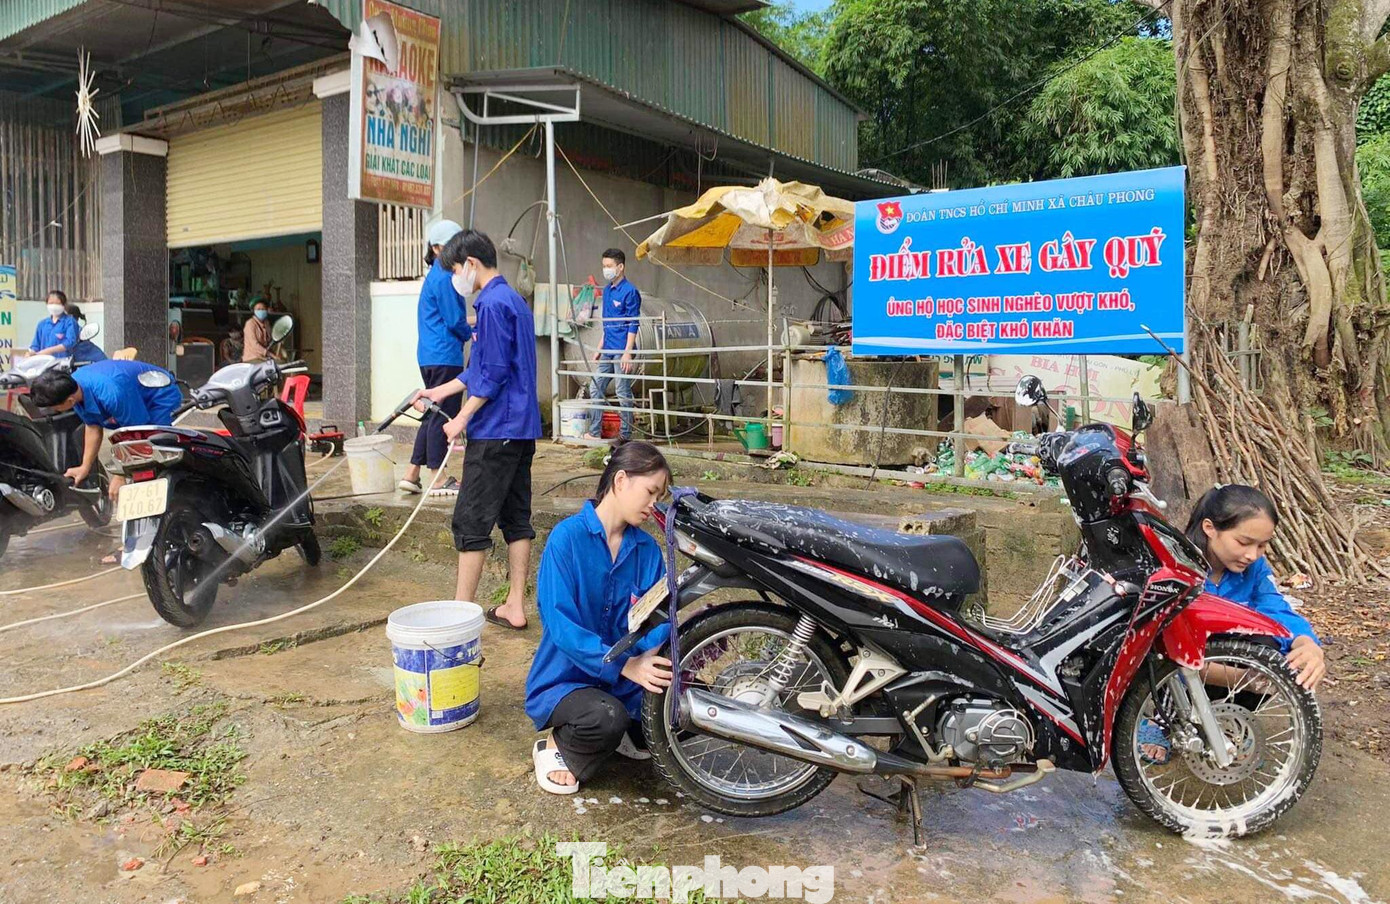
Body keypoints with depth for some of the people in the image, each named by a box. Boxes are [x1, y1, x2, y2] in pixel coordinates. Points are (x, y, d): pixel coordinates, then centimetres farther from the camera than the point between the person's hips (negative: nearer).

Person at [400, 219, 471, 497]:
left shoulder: (437, 274, 17)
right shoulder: (444, 278, -13)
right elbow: (454, 321, -13)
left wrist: (466, 328, 12)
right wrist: (471, 335, 4)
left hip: (430, 356, 10)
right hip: (444, 356, -10)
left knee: (434, 413, 15)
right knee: (443, 414, -2)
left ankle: (412, 474, 18)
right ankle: (438, 479, 6)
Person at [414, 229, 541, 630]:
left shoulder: (492, 304, -13)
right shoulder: (515, 300, 17)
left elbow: (494, 374, -19)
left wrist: (463, 418, -13)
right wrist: (440, 391, 24)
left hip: (495, 432, -10)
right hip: (522, 429, 10)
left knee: (471, 522, -3)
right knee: (516, 518, 11)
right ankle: (515, 606, 17)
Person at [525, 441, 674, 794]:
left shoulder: (648, 549, 1)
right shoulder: (567, 537, -16)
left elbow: (657, 619, -2)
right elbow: (561, 624, -23)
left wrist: (659, 651, -26)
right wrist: (625, 665, -34)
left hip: (625, 683, 6)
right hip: (565, 681, -5)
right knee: (607, 718, -36)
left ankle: (629, 735, 14)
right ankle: (556, 748, -1)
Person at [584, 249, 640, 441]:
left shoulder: (630, 291, -9)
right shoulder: (607, 290, 15)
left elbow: (633, 325, -12)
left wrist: (627, 353, -18)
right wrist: (600, 348, 19)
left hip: (621, 351, -8)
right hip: (607, 350, 8)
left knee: (623, 392, -3)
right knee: (595, 388, 8)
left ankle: (626, 436, 5)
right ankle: (595, 433, 14)